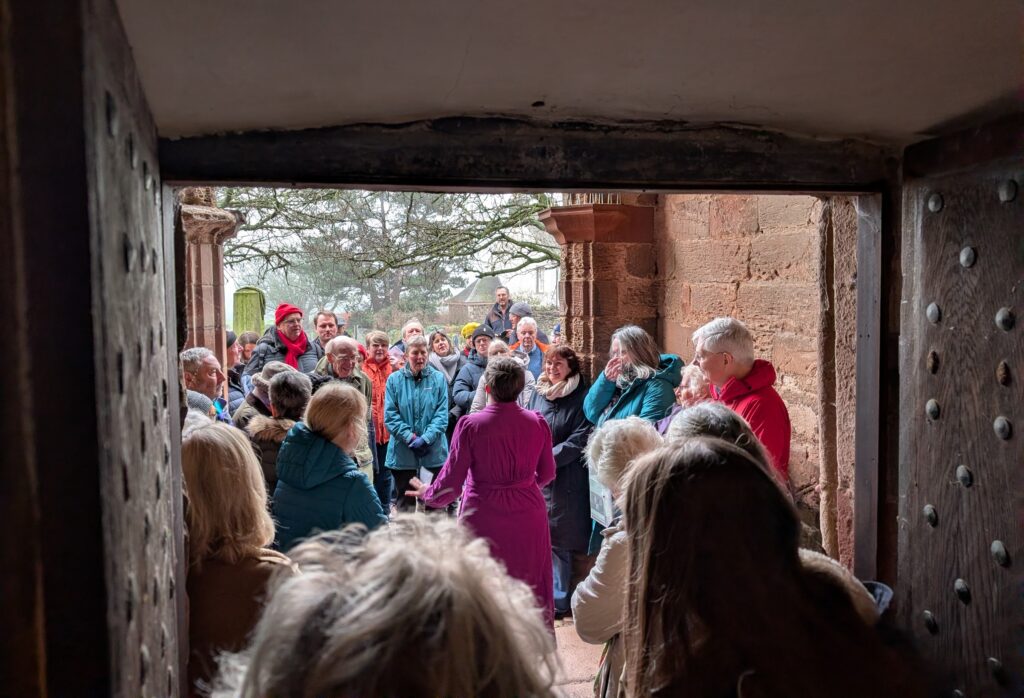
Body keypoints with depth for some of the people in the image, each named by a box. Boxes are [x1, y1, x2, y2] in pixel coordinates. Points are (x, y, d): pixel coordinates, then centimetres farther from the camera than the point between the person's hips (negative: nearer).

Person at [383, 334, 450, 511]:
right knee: (405, 502, 10)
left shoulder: (438, 378, 2)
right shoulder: (394, 379, 1)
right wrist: (410, 437, -14)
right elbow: (390, 415, -3)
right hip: (403, 453, 0)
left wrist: (426, 438, -15)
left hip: (434, 452, 0)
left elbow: (442, 414, -3)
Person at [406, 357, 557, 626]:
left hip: (483, 518, -2)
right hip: (528, 516, 3)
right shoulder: (538, 423, -6)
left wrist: (428, 493, 12)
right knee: (531, 592, 18)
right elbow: (546, 473, 7)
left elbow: (452, 478, -9)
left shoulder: (470, 425, -15)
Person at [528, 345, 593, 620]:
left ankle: (558, 599, 13)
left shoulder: (581, 397, -7)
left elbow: (580, 438, -12)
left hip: (564, 478, -5)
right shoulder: (539, 392, 10)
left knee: (557, 540, 0)